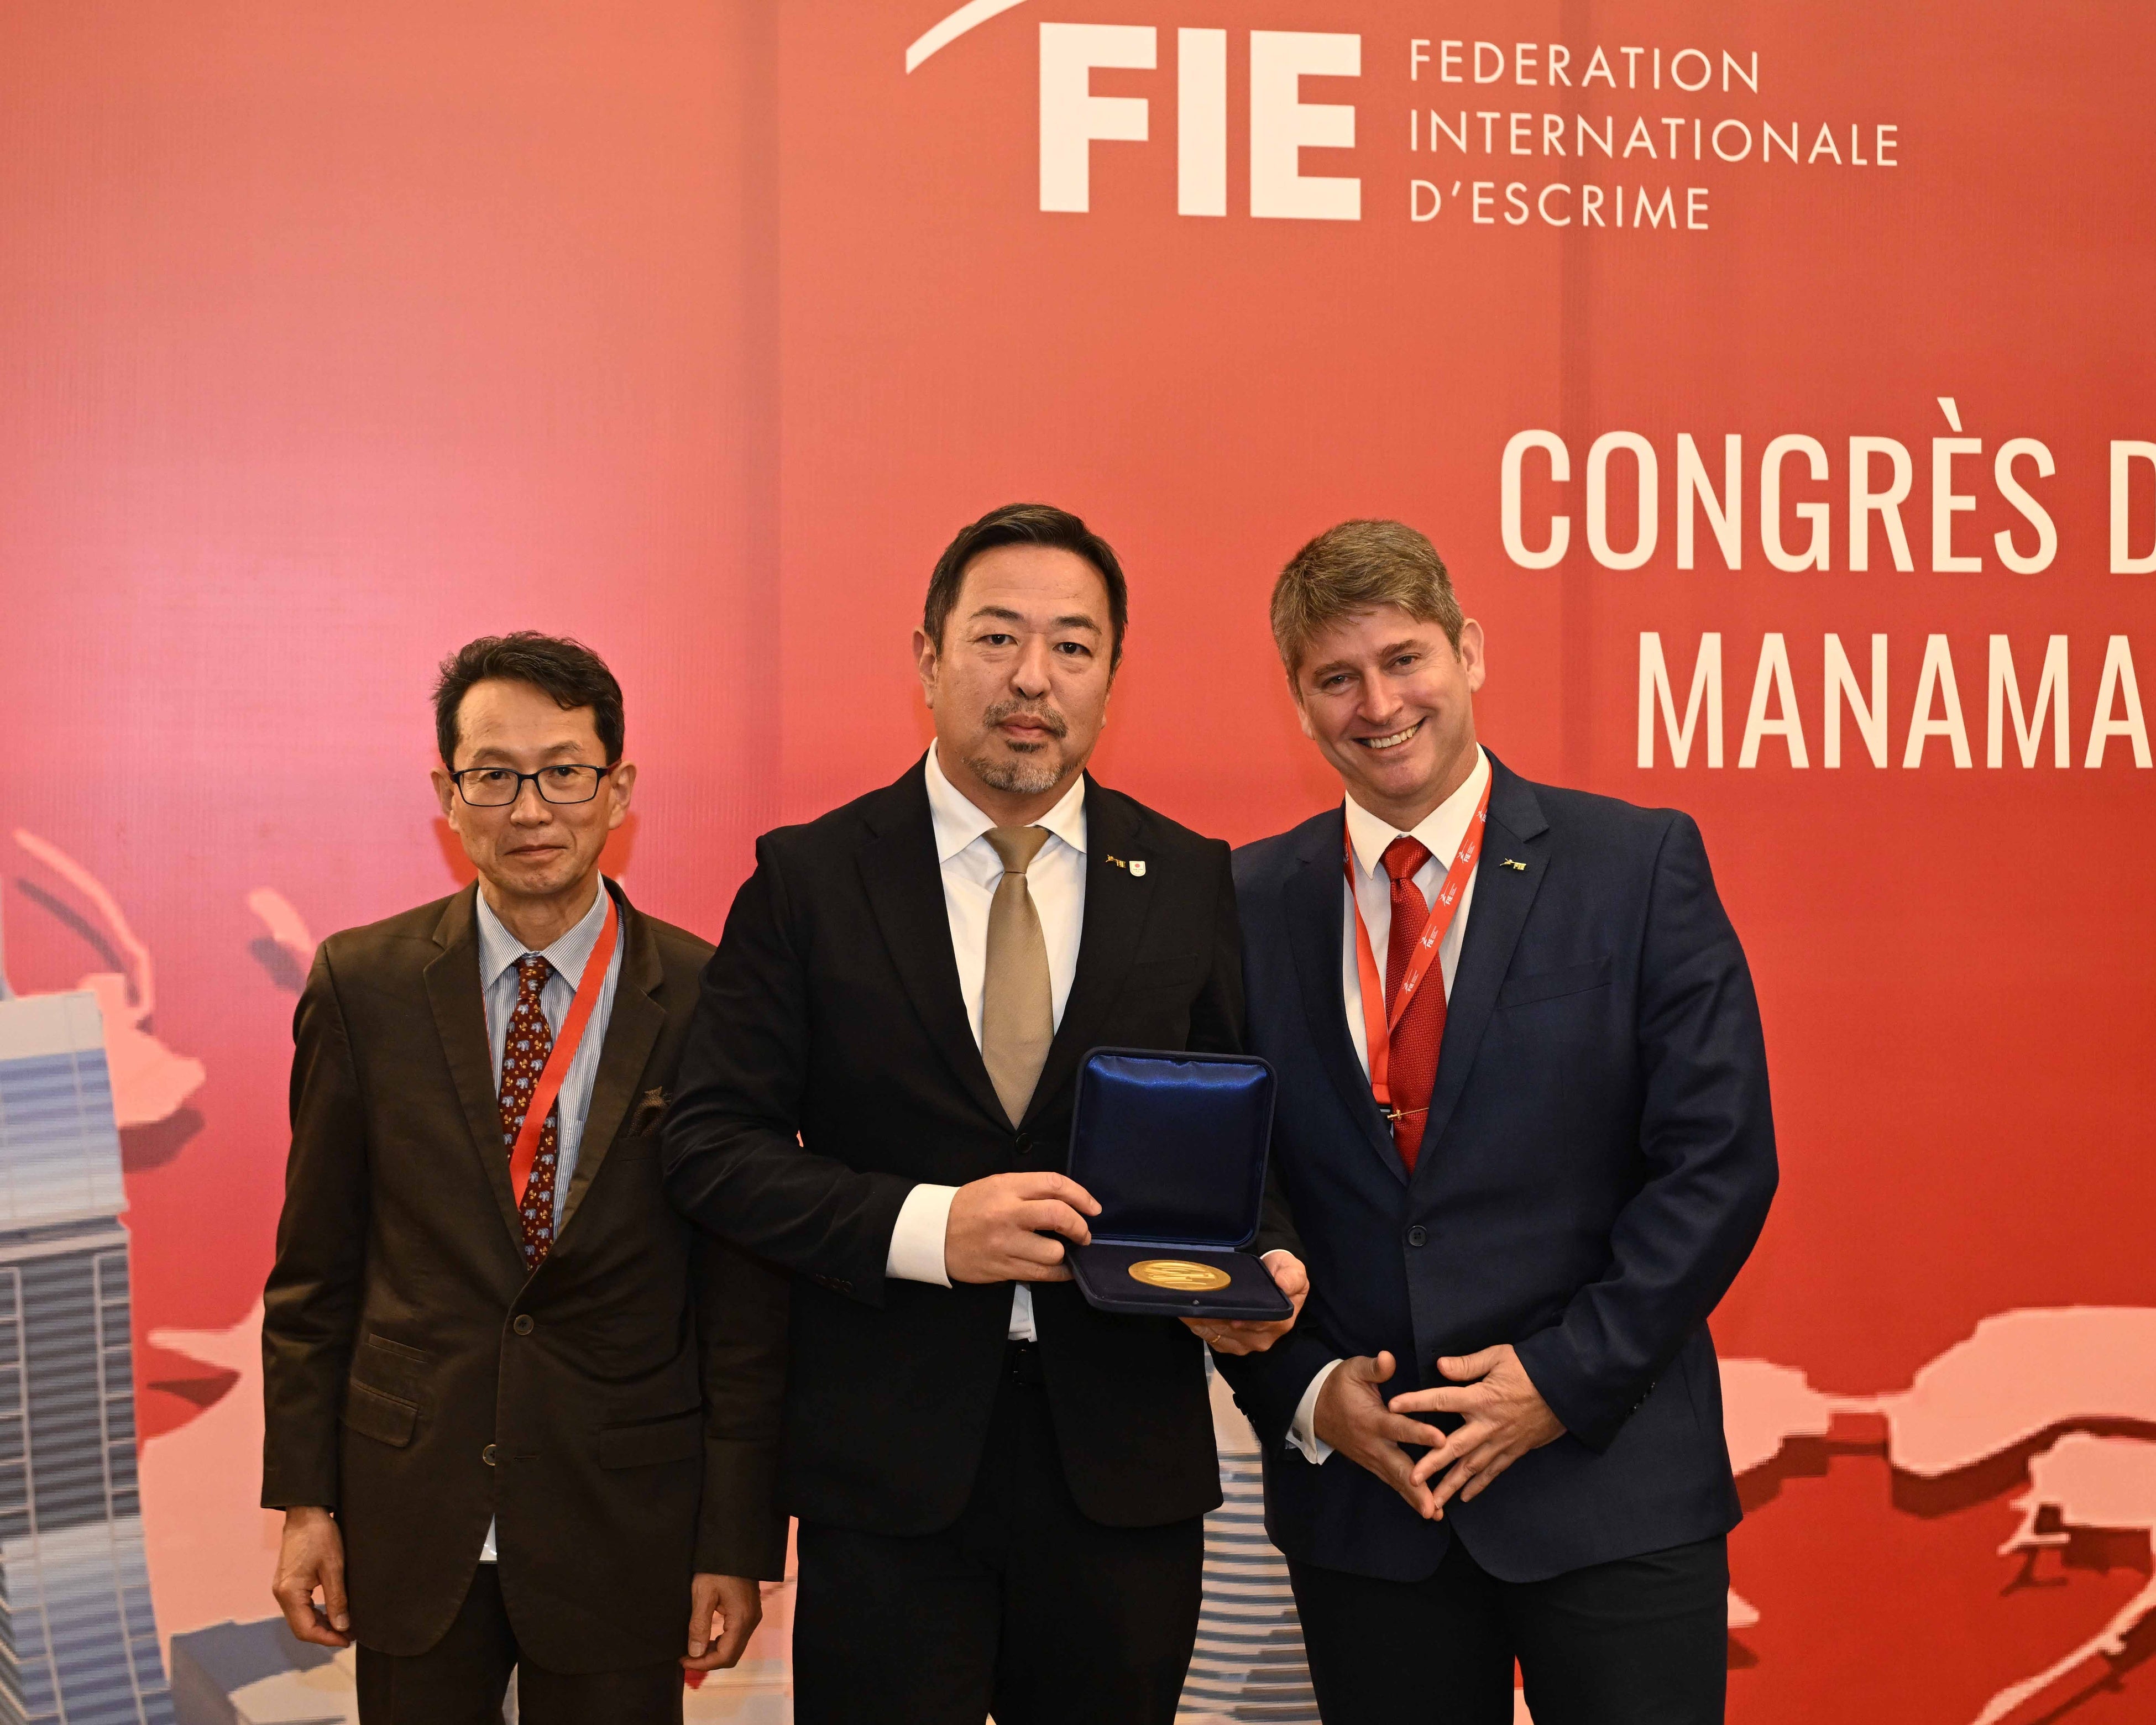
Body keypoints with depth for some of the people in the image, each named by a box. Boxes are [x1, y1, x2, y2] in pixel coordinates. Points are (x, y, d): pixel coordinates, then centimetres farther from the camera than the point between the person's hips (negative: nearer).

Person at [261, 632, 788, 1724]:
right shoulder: (361, 986, -2)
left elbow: (749, 1302, -4)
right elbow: (314, 1267, 4)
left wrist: (739, 1545, -4)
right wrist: (305, 1501, 2)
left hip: (623, 1529, -1)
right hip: (409, 1521, 2)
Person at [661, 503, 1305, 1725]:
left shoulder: (1192, 882, 4)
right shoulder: (809, 877, -2)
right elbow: (712, 1145, -5)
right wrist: (923, 1226, -19)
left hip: (1125, 1457, 2)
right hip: (888, 1459, -2)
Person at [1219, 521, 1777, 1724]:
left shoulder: (1641, 865, -3)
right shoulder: (1247, 904, 3)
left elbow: (1719, 1161, -6)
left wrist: (1565, 1375, -12)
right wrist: (1304, 1391, -6)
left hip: (1611, 1482, -2)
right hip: (1357, 1489, 2)